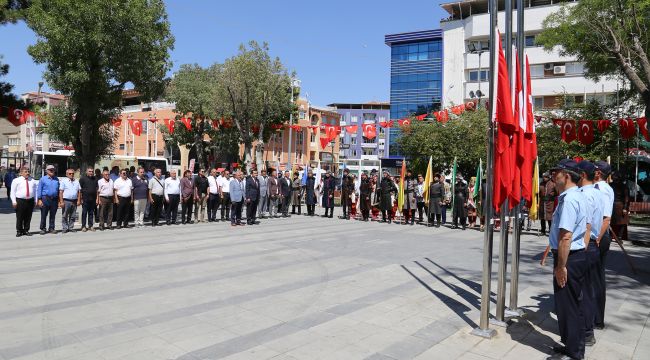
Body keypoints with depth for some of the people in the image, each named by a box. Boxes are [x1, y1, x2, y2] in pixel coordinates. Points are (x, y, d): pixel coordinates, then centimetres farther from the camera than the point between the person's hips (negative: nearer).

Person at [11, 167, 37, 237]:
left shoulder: (32, 181, 13)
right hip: (20, 201, -3)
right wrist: (14, 201, -8)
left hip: (30, 201, 3)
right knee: (19, 217, -1)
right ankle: (19, 231, 9)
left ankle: (26, 230, 17)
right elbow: (12, 192, 1)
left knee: (28, 217, 7)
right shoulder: (16, 180, 3)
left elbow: (35, 191, 15)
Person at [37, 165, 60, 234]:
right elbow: (39, 190, 0)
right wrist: (39, 200, -7)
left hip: (54, 199, 3)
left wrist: (59, 200, 11)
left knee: (53, 215, 8)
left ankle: (51, 228, 16)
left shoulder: (56, 179, 12)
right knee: (44, 215, 0)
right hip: (45, 198, -3)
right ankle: (43, 229, 8)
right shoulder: (43, 179, 3)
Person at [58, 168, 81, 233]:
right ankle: (65, 228, 3)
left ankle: (71, 228, 14)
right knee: (64, 216, -1)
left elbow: (79, 191, 14)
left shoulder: (76, 181, 15)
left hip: (74, 201, 4)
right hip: (66, 201, -4)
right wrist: (61, 201, -12)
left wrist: (78, 200, 4)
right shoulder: (63, 181, 1)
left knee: (72, 216, 8)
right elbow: (60, 192, -5)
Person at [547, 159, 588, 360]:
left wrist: (561, 266, -23)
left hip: (569, 258, -10)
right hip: (579, 255, 10)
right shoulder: (578, 196, 12)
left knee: (567, 305, 2)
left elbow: (565, 236, -27)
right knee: (575, 304, 19)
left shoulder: (569, 199, -21)